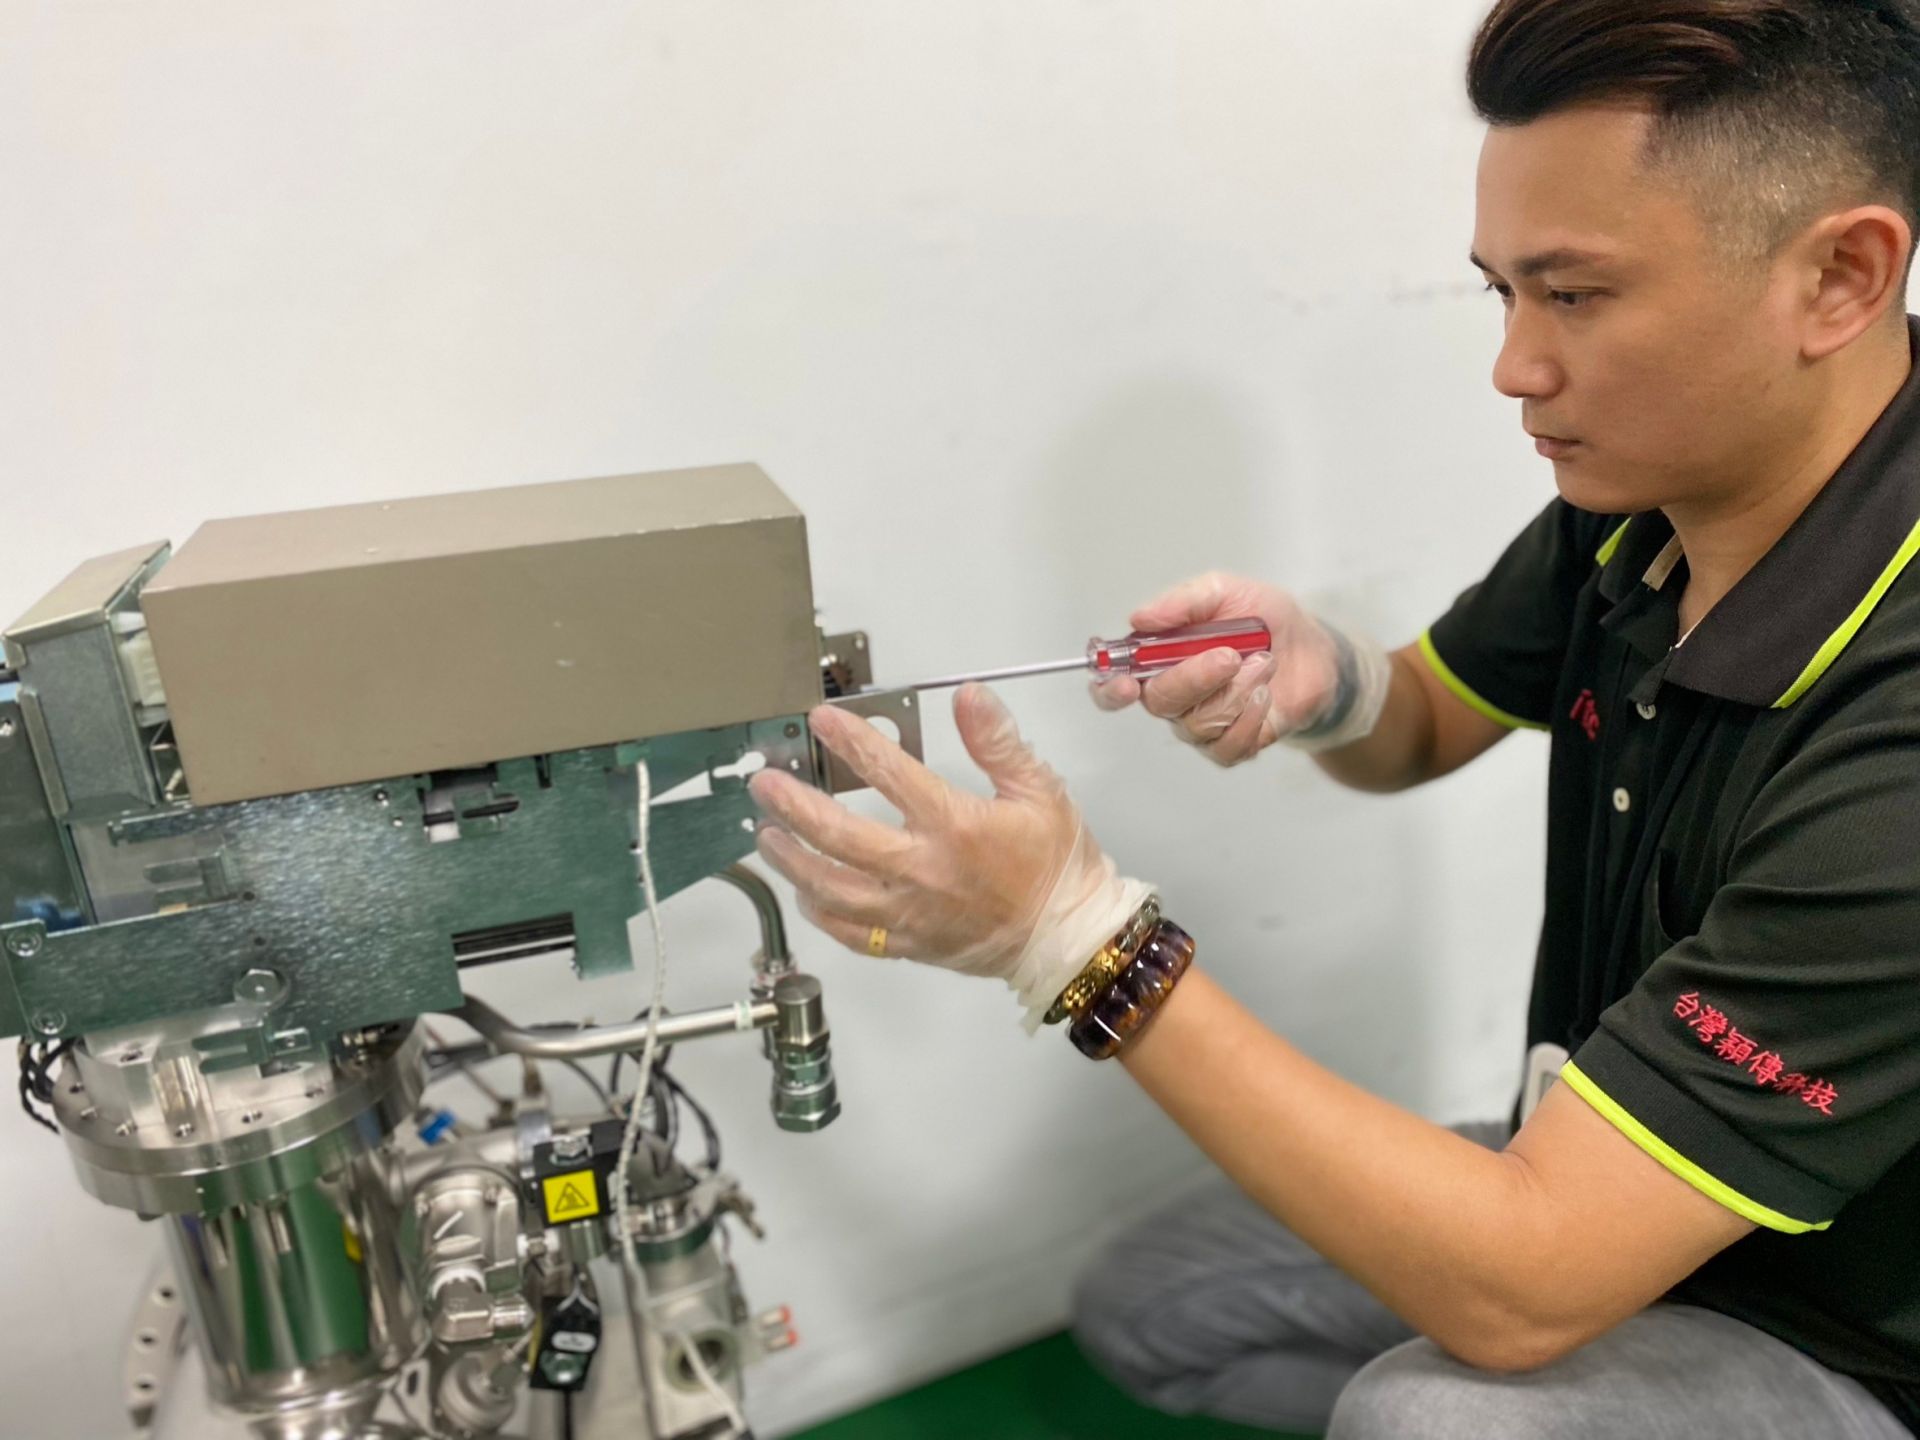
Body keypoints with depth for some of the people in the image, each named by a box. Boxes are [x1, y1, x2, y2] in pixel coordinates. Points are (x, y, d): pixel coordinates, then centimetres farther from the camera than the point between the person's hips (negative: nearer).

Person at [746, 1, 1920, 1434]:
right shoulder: (1638, 496, -13)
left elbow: (1517, 1289, -35)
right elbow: (1428, 722, 6)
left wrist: (1081, 937, -35)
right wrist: (1325, 687, -18)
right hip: (1609, 1177, 6)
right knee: (1143, 1308, 7)